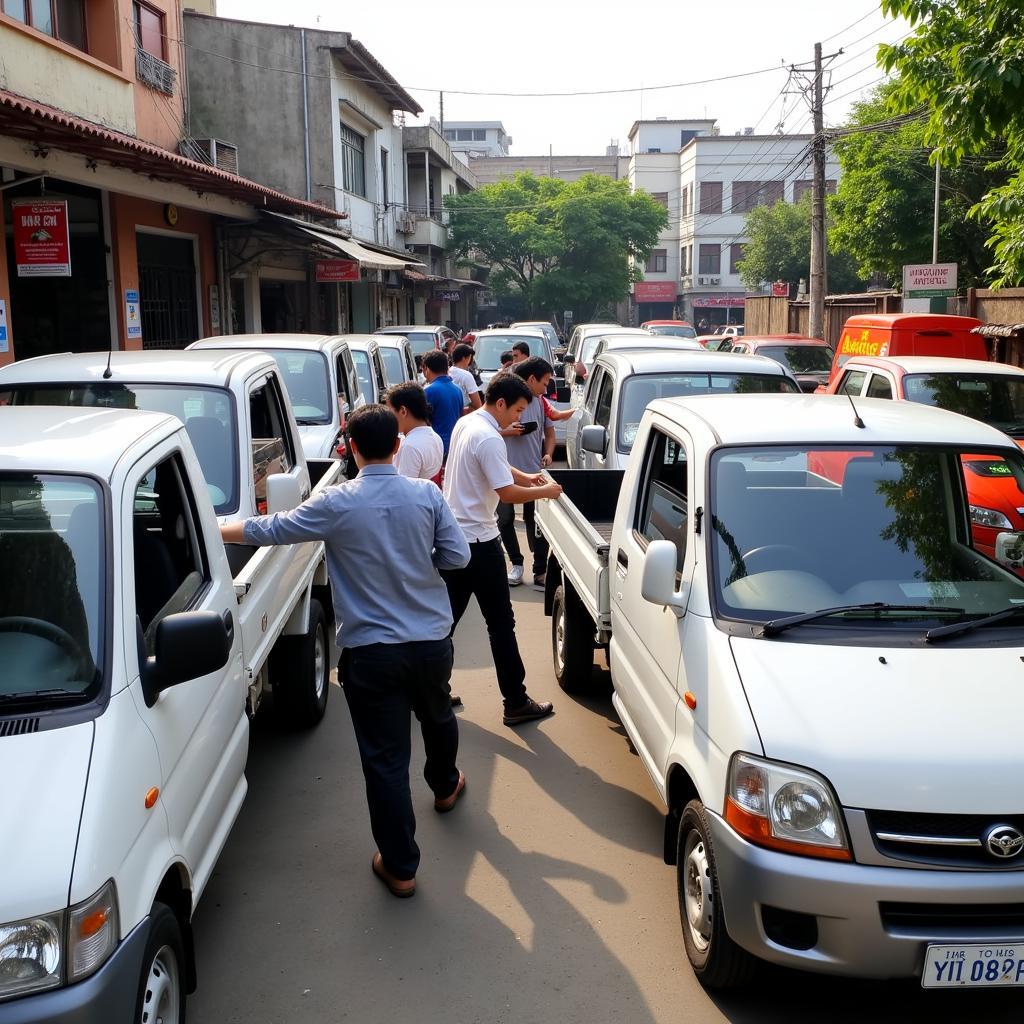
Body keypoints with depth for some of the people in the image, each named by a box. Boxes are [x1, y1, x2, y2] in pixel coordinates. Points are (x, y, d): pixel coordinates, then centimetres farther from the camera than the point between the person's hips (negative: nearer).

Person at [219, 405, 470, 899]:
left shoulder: (336, 504, -14)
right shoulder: (426, 495, -7)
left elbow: (273, 529, -7)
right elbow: (457, 555, -4)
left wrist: (215, 531, 8)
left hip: (371, 651, -3)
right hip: (432, 641, 4)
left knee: (385, 758, 5)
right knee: (438, 716, 31)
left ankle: (399, 866, 13)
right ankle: (445, 786, 58)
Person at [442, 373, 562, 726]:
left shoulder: (465, 423, 10)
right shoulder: (488, 438, -21)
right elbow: (507, 492, -22)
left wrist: (526, 476, 14)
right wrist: (544, 492, -8)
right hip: (478, 541, -9)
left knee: (447, 617, 16)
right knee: (501, 624, 0)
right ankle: (516, 703, 8)